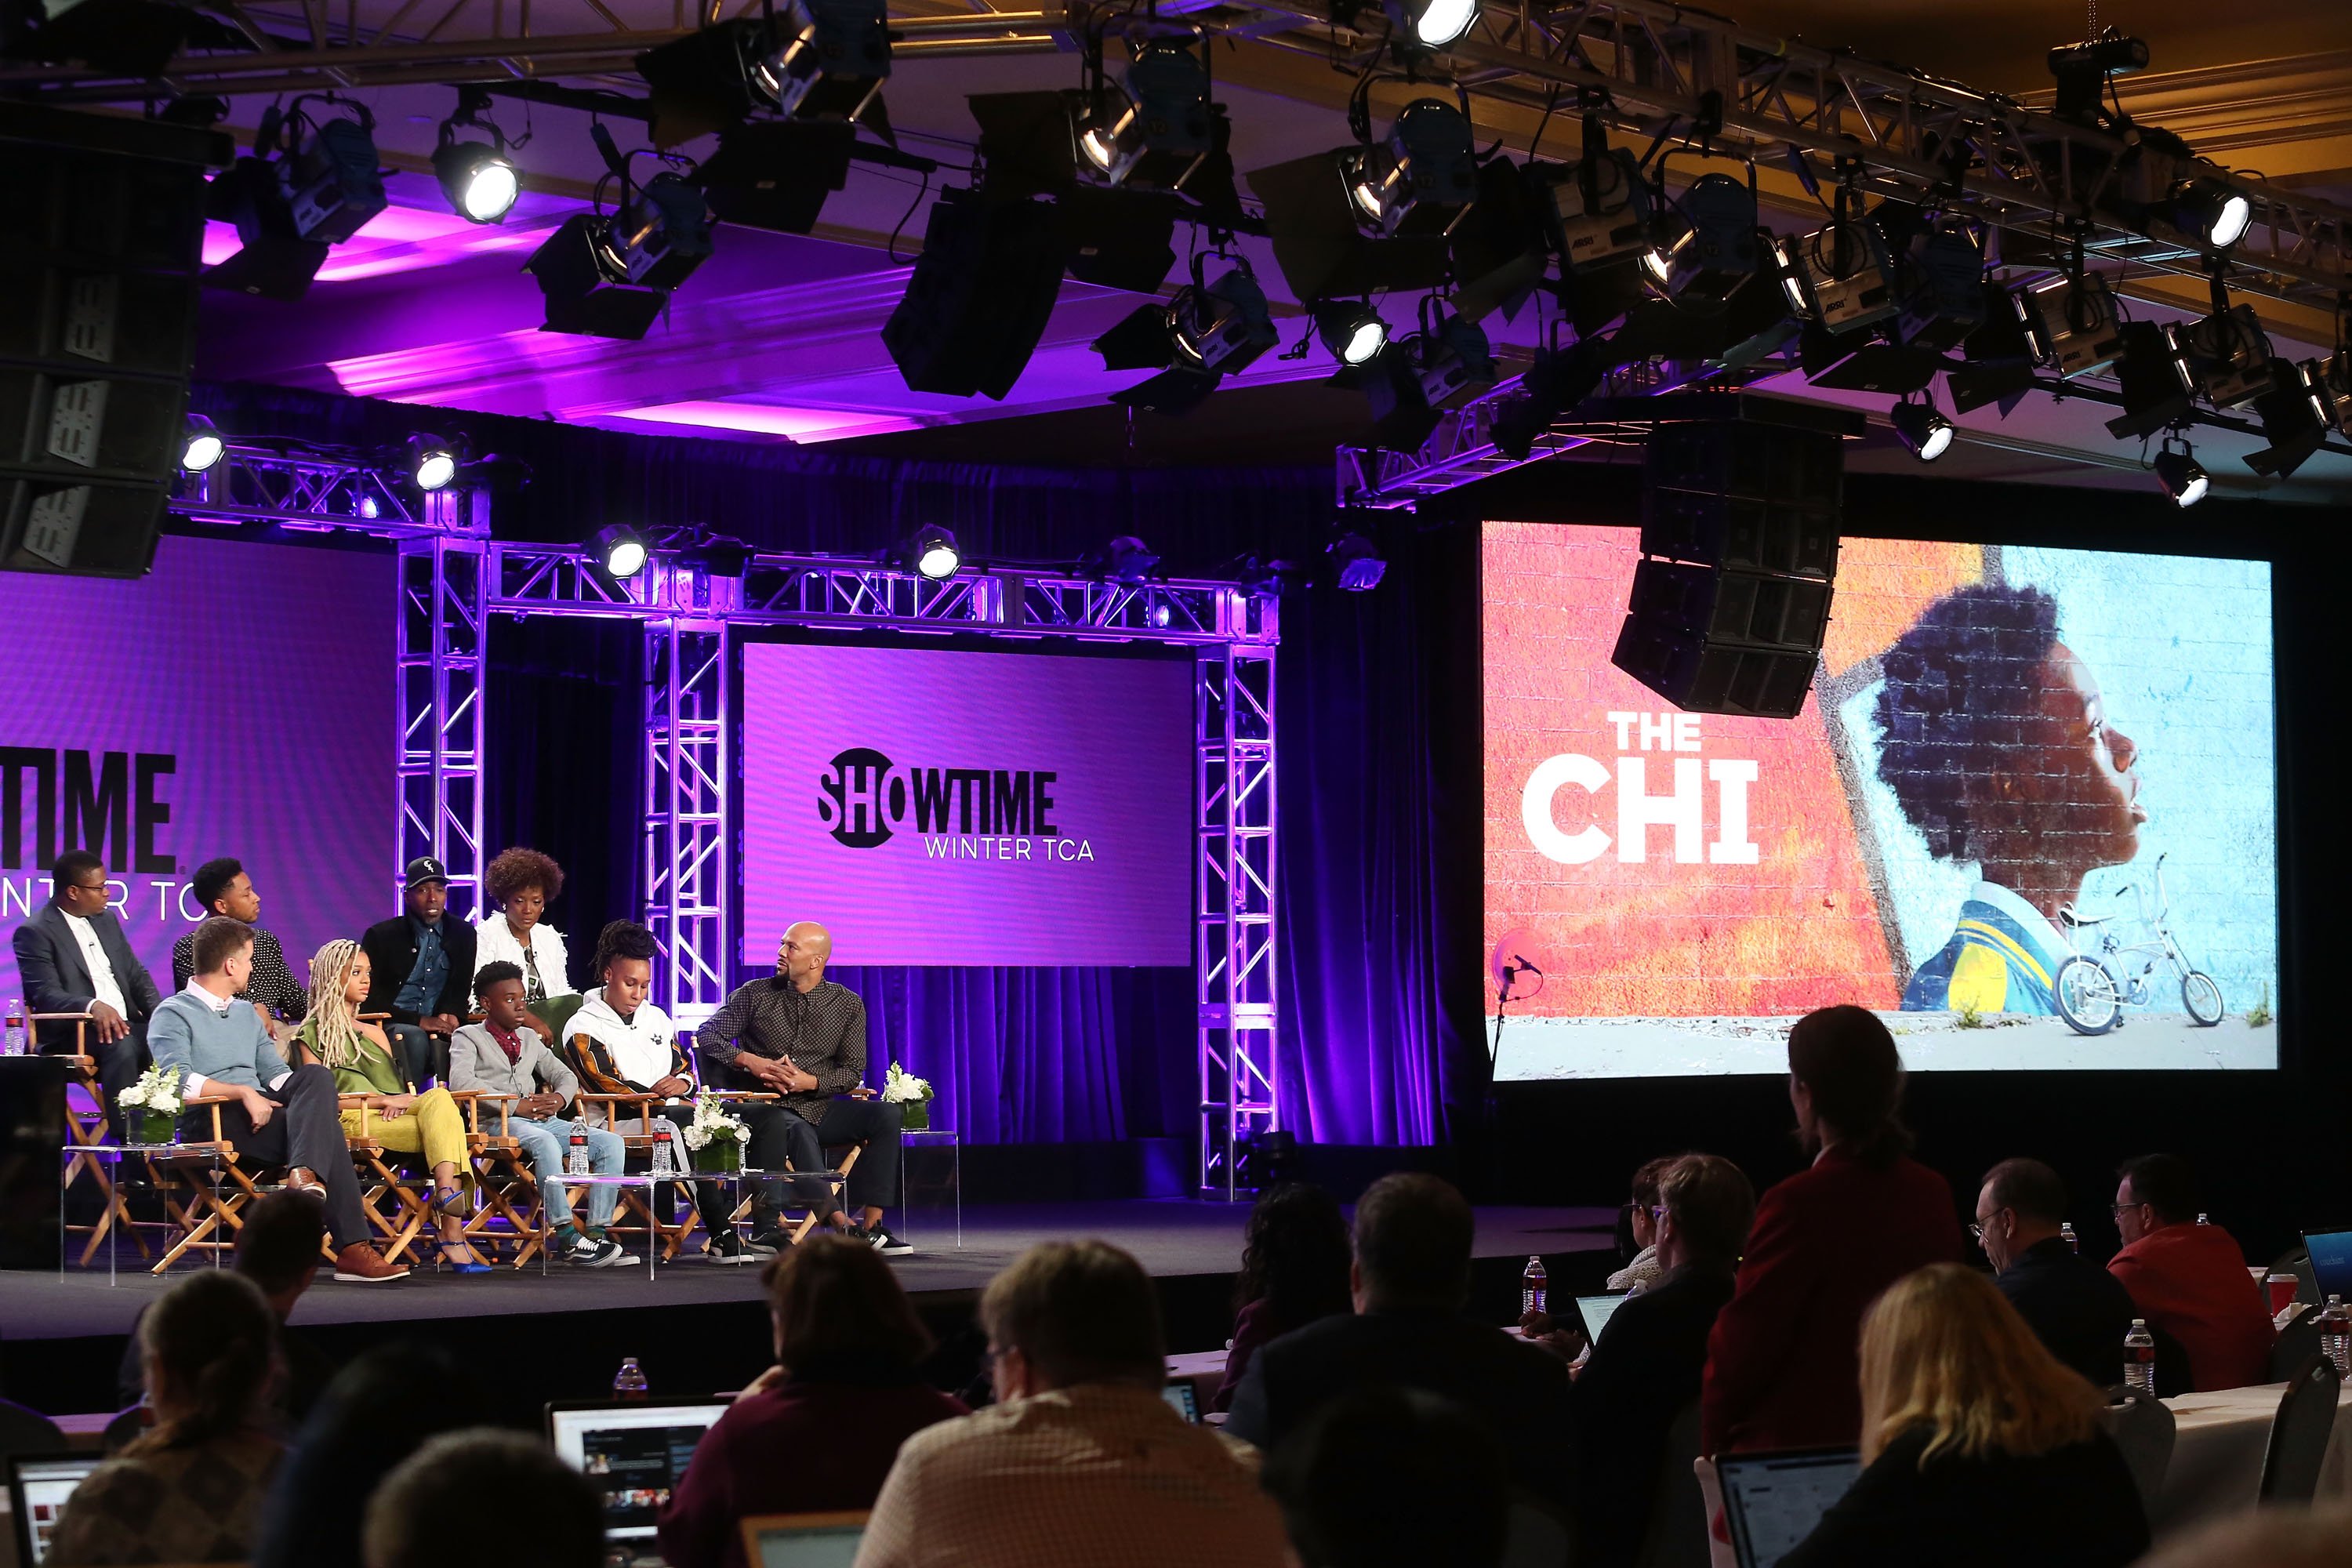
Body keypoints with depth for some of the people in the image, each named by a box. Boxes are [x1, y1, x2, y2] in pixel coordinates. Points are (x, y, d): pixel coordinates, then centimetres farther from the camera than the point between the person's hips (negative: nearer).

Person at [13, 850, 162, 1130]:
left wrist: (161, 1017, -1)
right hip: (71, 1038, -7)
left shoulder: (107, 921, 19)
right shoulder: (34, 933, -4)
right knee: (119, 1045, -36)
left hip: (127, 1026, 7)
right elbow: (46, 995, -14)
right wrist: (92, 1007, -34)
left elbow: (137, 976, 19)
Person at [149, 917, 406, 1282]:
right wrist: (245, 1093, -23)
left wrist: (316, 1099, -1)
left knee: (316, 1075, -24)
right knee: (326, 1130, -26)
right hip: (210, 1121, -7)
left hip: (262, 1112, 7)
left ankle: (306, 1175, -40)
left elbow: (276, 1073, 21)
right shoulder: (174, 1014, 2)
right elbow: (177, 1078, -15)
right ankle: (351, 1247, -34)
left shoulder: (246, 1014, 28)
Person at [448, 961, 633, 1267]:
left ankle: (597, 1232, -21)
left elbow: (566, 1075, 28)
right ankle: (567, 1237, -40)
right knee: (544, 1142, -39)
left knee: (611, 1143, -13)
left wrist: (559, 1098, 2)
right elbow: (461, 1081, -12)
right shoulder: (468, 1037, 7)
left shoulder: (529, 1039, 27)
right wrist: (516, 1106, -17)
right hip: (496, 1124, -7)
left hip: (543, 1120, 7)